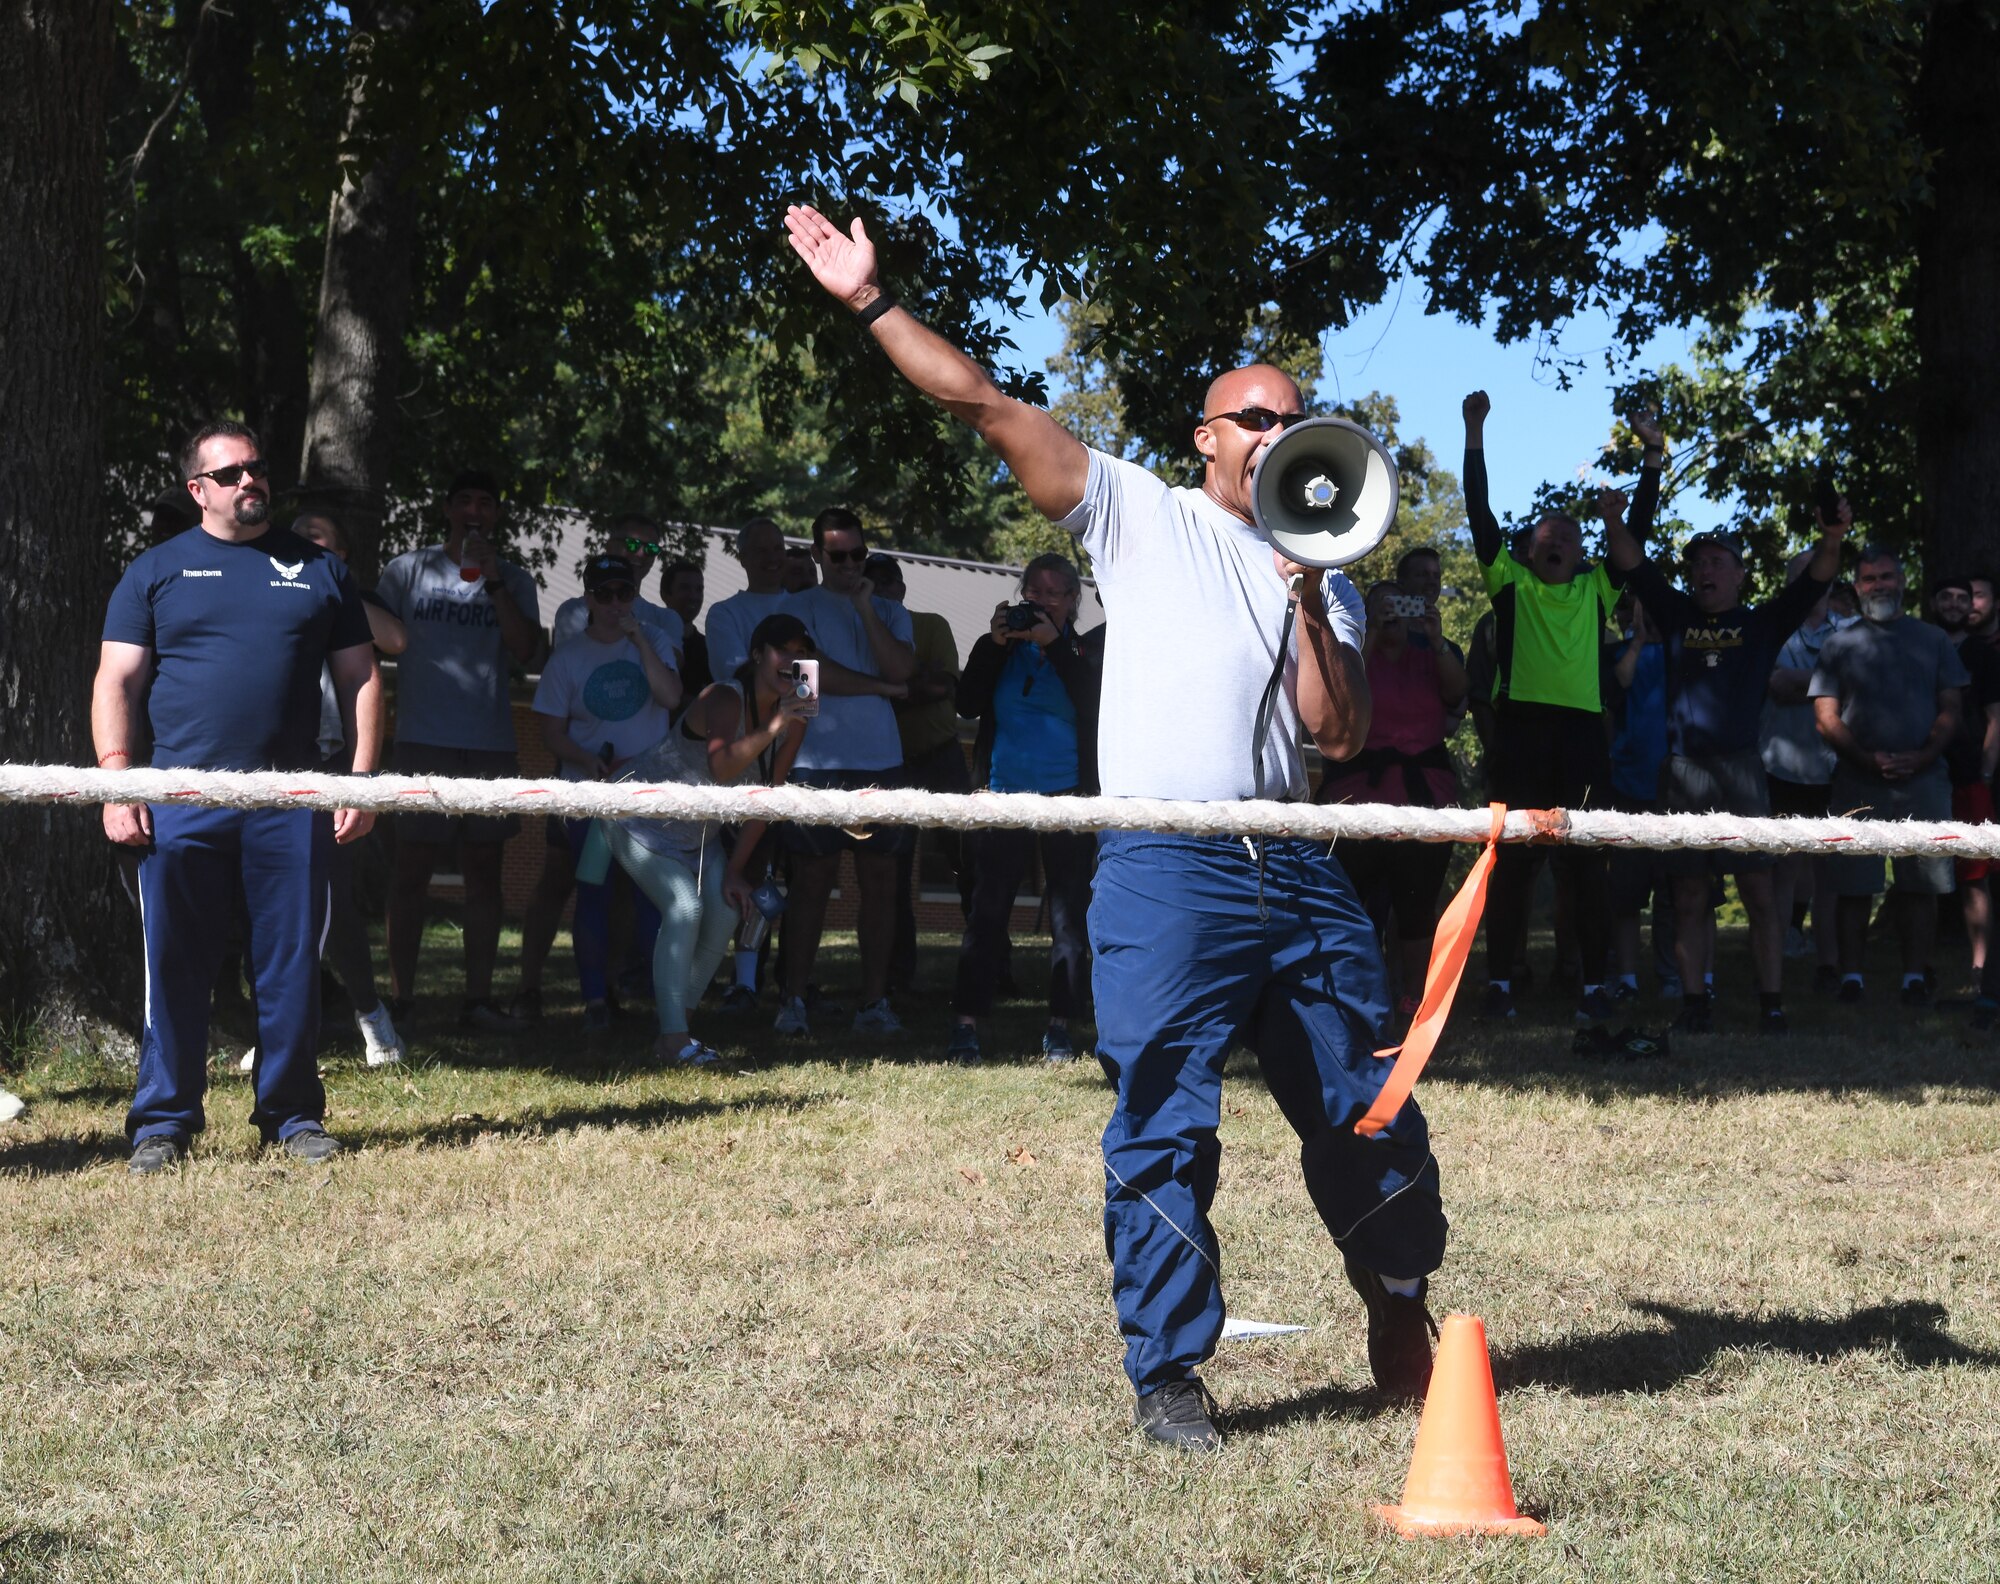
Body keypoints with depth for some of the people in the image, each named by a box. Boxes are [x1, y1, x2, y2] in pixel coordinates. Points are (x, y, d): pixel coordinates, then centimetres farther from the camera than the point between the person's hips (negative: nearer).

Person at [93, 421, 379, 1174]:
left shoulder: (317, 569, 14)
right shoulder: (157, 571, 9)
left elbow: (360, 679, 13)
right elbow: (116, 682, 5)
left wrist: (361, 781, 2)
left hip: (289, 802, 1)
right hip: (181, 798, -1)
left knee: (291, 962, 4)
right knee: (175, 964, 0)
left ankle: (292, 1113, 14)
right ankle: (164, 1120, 8)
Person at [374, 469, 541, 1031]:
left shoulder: (514, 581, 10)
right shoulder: (408, 571, 6)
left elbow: (524, 649, -5)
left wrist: (493, 581, -12)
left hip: (491, 746, 2)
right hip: (422, 742, -2)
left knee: (484, 873, 5)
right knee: (412, 870, -3)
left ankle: (478, 1000, 9)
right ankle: (400, 997, -1)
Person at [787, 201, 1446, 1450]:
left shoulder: (1324, 580, 20)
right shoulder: (1141, 515, 11)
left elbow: (1342, 732, 6)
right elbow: (987, 405, 6)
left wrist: (1307, 596, -2)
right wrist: (873, 301, 1)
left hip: (1297, 868, 4)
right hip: (1166, 867, -3)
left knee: (1369, 1112, 7)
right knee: (1165, 1127, -6)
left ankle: (1402, 1312, 30)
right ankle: (1168, 1374, 2)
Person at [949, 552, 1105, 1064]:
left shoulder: (1089, 648, 6)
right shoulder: (997, 647, 12)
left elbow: (1096, 701, -14)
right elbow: (967, 704, -1)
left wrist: (1054, 644, -18)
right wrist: (995, 644, -9)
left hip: (1068, 797, -1)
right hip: (1005, 796, 2)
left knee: (1068, 915, 0)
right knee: (987, 911, -4)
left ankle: (1060, 1027, 6)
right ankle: (966, 1022, -4)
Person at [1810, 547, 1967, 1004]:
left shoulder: (1932, 640, 12)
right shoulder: (1840, 645, 9)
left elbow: (1950, 709, 7)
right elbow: (1826, 717, 3)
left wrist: (1923, 756, -10)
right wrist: (1866, 758, -12)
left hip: (1923, 777, 1)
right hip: (1858, 781, -1)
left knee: (1921, 884, -1)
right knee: (1854, 885, -3)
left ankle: (1914, 977, 3)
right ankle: (1851, 976, 3)